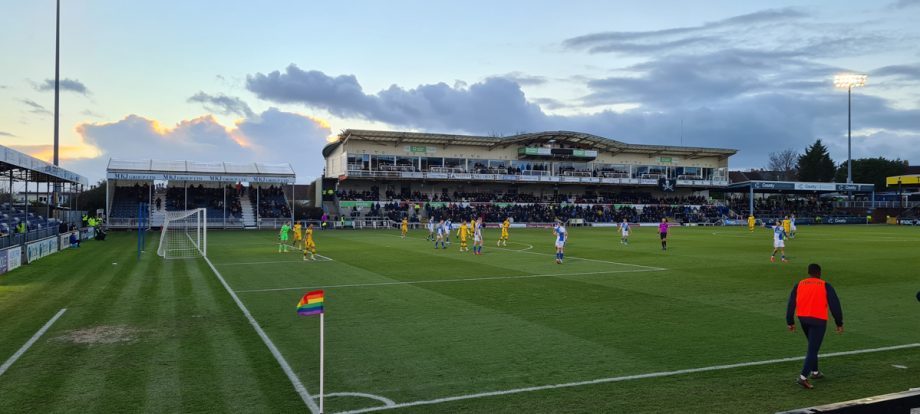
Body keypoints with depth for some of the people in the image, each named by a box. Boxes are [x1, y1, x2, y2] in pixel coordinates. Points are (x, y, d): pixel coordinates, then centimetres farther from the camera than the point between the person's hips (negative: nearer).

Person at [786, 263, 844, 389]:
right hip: (818, 320, -4)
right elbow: (835, 305, -3)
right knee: (813, 349, -3)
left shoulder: (799, 285, 8)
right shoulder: (825, 286, 0)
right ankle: (803, 377, -14)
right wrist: (839, 323, 4)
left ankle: (814, 372, 33)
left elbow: (791, 304, 5)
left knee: (813, 346, 25)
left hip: (803, 319, 4)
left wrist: (790, 322, 10)